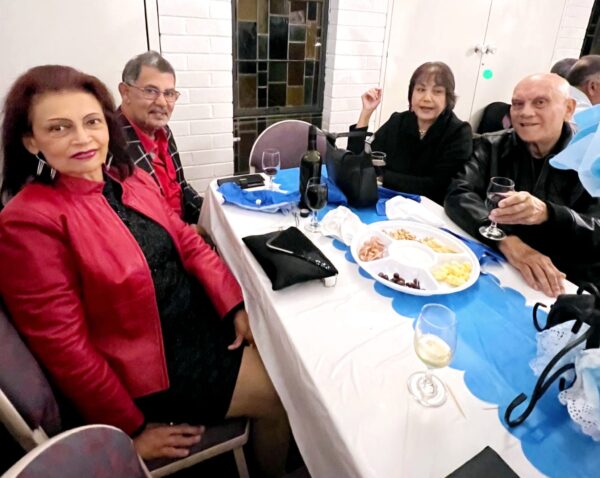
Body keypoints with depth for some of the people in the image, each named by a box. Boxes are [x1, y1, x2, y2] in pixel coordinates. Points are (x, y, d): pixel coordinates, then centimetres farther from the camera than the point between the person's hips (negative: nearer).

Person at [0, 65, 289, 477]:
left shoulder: (131, 178, 1)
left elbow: (188, 242, 5)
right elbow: (64, 346, -19)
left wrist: (237, 306, -7)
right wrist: (131, 429, -14)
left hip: (204, 317, 7)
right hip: (151, 364, -7)